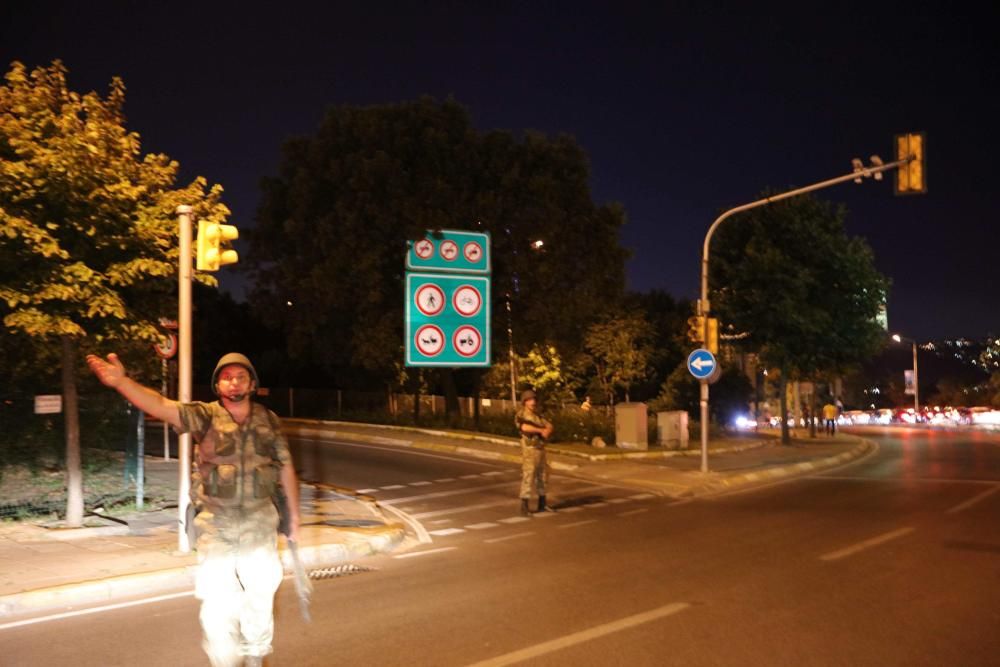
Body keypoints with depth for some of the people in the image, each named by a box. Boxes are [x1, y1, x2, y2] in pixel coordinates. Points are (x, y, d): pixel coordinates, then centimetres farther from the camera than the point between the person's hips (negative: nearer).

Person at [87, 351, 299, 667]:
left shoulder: (268, 420, 1)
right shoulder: (205, 415, -6)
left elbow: (286, 467, 8)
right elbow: (160, 405, -23)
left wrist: (294, 514, 9)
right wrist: (122, 381, -40)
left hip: (260, 522, 2)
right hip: (216, 524, -2)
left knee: (260, 598, 13)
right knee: (216, 601, 0)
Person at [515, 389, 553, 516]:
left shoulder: (538, 415, 15)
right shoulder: (521, 415, -6)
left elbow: (549, 426, 6)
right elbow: (525, 427, -25)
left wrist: (546, 431, -18)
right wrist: (541, 430, -15)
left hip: (541, 449, 7)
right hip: (529, 450, -7)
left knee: (541, 477, 13)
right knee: (528, 477, -11)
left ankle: (542, 504, 24)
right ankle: (524, 507, -10)